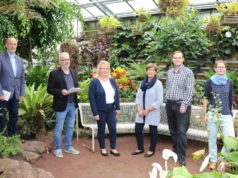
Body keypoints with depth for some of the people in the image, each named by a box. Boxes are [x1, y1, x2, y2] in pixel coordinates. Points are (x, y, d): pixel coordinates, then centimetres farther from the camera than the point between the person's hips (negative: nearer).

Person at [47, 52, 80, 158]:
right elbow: (49, 89, -9)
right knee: (58, 128, 5)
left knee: (70, 127, 15)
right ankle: (57, 149, 19)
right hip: (61, 105, -6)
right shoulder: (54, 74, -9)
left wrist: (77, 90, -3)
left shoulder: (73, 72, 10)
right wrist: (61, 92, -23)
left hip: (72, 104, 6)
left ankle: (68, 147, 29)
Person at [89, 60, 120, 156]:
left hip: (111, 109, 4)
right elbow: (92, 98, -11)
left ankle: (113, 148, 20)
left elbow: (116, 94, 12)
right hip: (100, 110, -4)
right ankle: (102, 148, 25)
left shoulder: (112, 80, 7)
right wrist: (95, 113, -14)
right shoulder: (94, 82, -9)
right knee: (101, 129, 9)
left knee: (113, 129, 5)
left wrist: (117, 108, 7)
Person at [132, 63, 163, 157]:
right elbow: (138, 96, 7)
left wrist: (148, 110, -14)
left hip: (153, 112, -5)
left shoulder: (158, 84, -8)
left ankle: (152, 150, 26)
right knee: (137, 130, 7)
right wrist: (139, 109, -6)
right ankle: (140, 148, 27)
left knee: (153, 131, 8)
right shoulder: (143, 82, 8)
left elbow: (159, 100, -13)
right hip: (141, 112, 5)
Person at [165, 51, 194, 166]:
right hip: (170, 104, 5)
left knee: (181, 131, -6)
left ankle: (181, 156, 1)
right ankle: (175, 149, 30)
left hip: (182, 105, -5)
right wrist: (167, 99, 11)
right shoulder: (169, 72, 10)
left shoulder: (188, 72, -6)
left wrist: (184, 105, -16)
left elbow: (190, 91, -11)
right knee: (172, 130, 14)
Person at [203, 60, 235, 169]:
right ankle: (213, 160, 24)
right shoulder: (210, 82, 0)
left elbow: (230, 99, 11)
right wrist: (205, 114, -3)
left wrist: (230, 114, 11)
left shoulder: (229, 82, 6)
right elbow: (206, 98, 1)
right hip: (212, 114, -1)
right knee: (212, 139, 6)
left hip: (226, 115, 2)